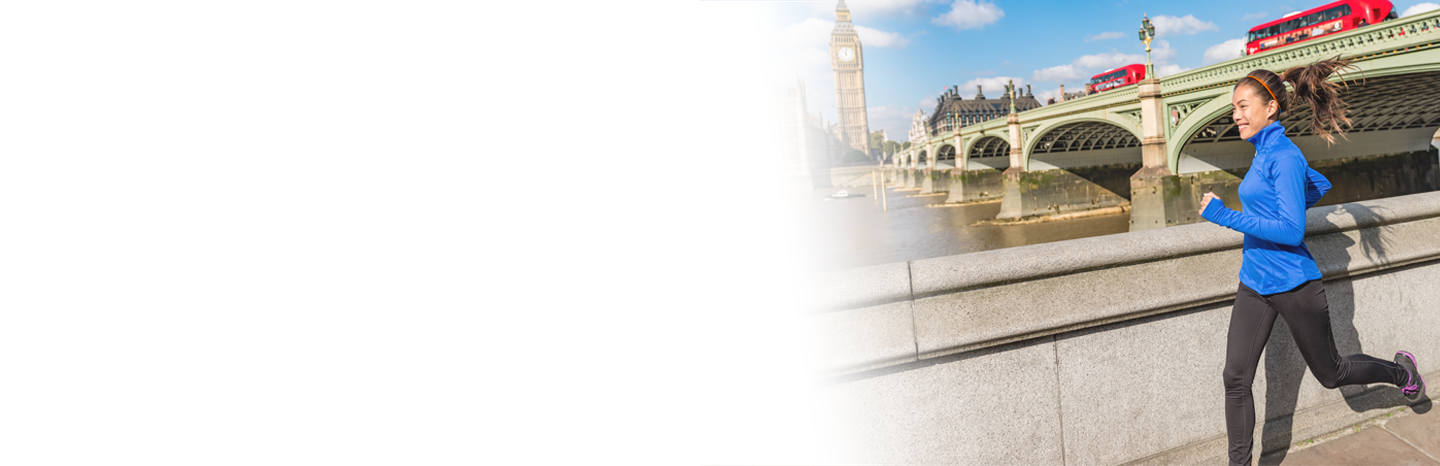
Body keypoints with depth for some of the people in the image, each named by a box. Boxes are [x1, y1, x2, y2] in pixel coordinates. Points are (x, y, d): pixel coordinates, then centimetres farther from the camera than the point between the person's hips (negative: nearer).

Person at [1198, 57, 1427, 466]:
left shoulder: (1284, 156, -19)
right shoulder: (1263, 152, 7)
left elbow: (1292, 231, -25)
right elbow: (1320, 184, 24)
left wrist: (1225, 216, -29)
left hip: (1292, 283, -7)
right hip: (1253, 282, 7)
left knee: (1330, 374, 18)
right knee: (1235, 378, 0)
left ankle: (1401, 372, 47)